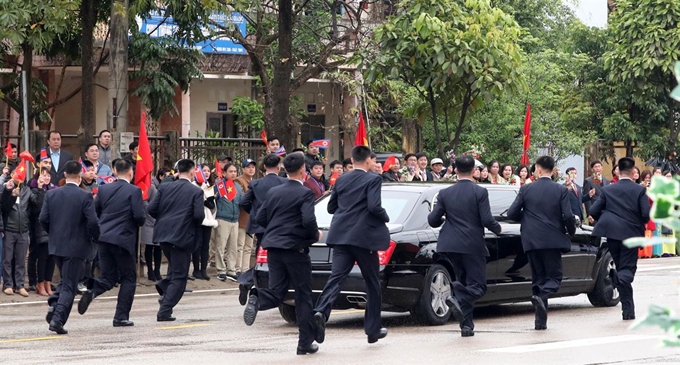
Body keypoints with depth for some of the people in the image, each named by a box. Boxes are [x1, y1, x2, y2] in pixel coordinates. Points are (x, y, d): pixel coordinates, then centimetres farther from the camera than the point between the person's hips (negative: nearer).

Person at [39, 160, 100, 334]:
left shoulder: (51, 194, 0)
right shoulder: (85, 196, -12)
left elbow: (43, 219, -1)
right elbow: (93, 222, -17)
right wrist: (96, 238, 2)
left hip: (56, 245, 5)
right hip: (76, 246, -5)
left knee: (66, 280, 24)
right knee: (69, 285, 2)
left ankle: (54, 305, 3)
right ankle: (58, 319, -7)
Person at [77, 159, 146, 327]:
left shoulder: (104, 189, 8)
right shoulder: (134, 191, -8)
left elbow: (94, 212, 9)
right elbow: (140, 216, -15)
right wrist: (140, 222, 8)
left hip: (103, 238, 5)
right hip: (123, 239, -5)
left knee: (109, 276, 14)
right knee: (128, 278, 9)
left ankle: (92, 291, -18)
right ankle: (121, 317, 4)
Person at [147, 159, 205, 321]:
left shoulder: (164, 187, 4)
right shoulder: (196, 191, -7)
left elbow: (151, 209, -2)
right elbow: (199, 215, -16)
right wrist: (196, 223, 7)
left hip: (163, 234, 5)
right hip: (183, 236, -5)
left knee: (175, 266, 30)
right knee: (179, 276, 3)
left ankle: (164, 287, 8)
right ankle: (164, 312, -3)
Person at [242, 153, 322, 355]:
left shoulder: (273, 192, 10)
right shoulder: (305, 194, -9)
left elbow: (260, 219, 13)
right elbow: (309, 221, -20)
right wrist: (315, 235, -1)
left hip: (273, 247, 5)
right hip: (295, 248, -5)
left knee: (277, 293, 8)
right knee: (303, 296, 6)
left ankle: (257, 299, -27)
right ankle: (305, 342, 7)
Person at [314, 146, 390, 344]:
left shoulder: (341, 180, 11)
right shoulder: (373, 179, -6)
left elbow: (331, 207, 18)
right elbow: (374, 206, -17)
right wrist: (386, 218, 2)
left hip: (341, 236, 4)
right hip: (364, 237, -4)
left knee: (336, 277, -4)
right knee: (372, 283, 9)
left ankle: (321, 313, -29)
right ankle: (373, 328, 14)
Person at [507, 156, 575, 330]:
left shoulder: (526, 189, 0)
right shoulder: (561, 190, -4)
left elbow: (512, 213, -2)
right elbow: (568, 216, -8)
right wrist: (571, 231, 12)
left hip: (531, 240, 2)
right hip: (552, 239, -2)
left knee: (538, 278, 11)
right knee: (554, 276, 7)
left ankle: (541, 320, 7)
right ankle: (541, 296, -26)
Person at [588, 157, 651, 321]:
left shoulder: (607, 190, 3)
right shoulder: (640, 190, -4)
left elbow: (593, 212, 0)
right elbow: (646, 214, -11)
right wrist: (640, 222, 12)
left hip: (612, 233, 2)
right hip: (631, 234, -2)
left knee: (621, 266, 14)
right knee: (628, 269, 3)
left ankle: (628, 309, 9)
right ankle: (620, 277, -37)